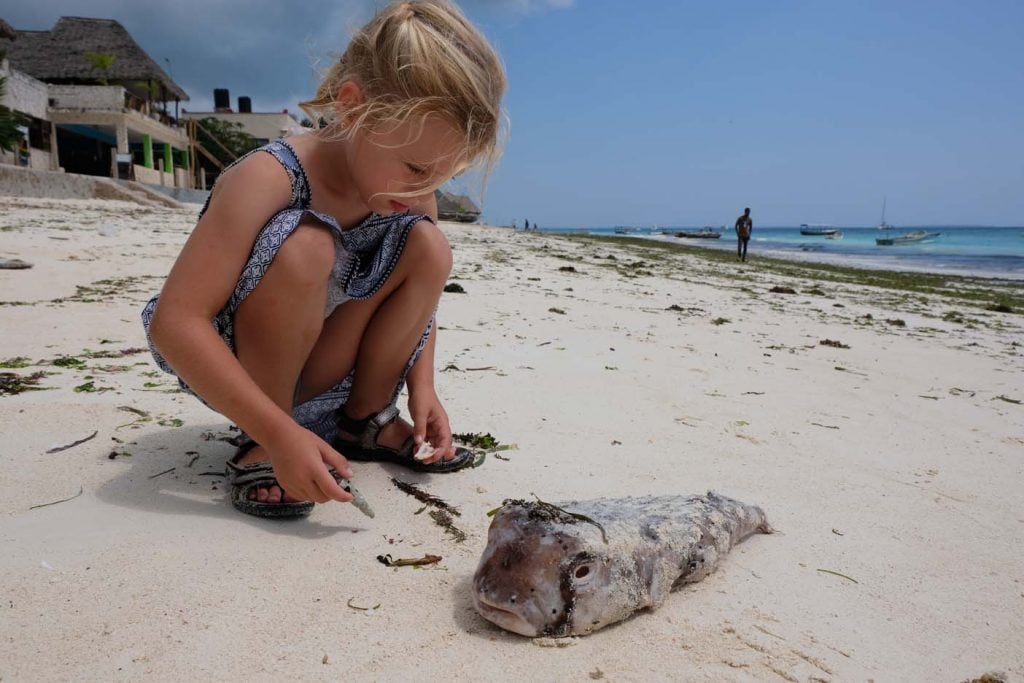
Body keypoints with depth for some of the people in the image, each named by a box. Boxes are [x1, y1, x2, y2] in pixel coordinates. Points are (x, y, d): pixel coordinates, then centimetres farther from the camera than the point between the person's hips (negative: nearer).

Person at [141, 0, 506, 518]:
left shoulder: (411, 196, -10)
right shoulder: (269, 179, -28)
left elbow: (415, 291, 7)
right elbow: (174, 321, -32)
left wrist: (422, 386, -8)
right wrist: (279, 433, -38)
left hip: (318, 370, 6)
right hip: (230, 369, -5)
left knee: (428, 247, -10)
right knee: (306, 246, -34)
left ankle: (365, 418, 0)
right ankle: (259, 448, -17)